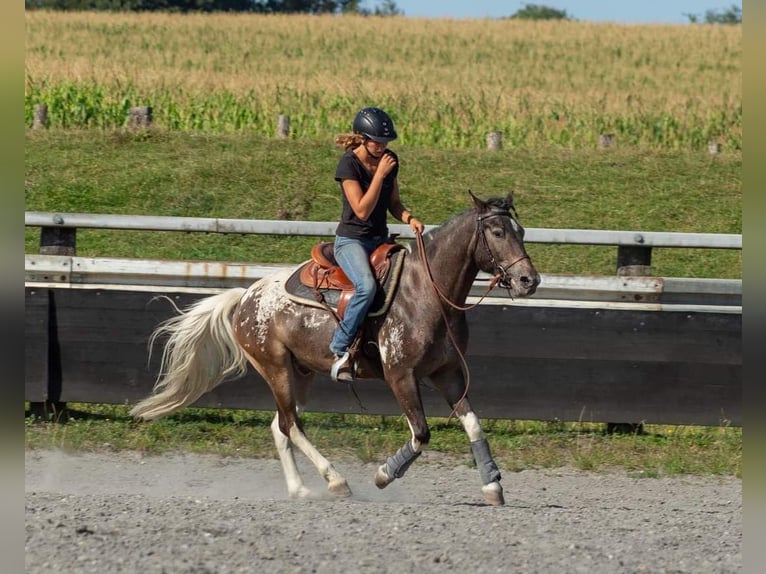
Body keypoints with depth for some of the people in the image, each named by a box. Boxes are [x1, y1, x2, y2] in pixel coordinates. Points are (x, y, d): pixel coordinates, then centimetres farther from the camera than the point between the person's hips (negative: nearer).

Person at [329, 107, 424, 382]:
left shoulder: (390, 159, 4)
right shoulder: (349, 165, -15)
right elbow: (362, 210, -21)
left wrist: (409, 218, -7)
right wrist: (380, 173, -23)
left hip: (380, 239, 7)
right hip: (351, 240, -7)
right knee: (367, 286, -34)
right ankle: (340, 349, -25)